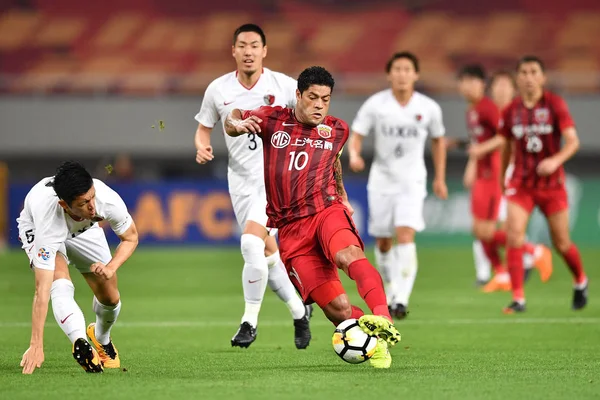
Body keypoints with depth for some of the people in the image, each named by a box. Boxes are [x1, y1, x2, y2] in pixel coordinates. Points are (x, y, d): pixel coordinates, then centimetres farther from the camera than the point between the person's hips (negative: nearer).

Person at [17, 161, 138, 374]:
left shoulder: (108, 199, -39)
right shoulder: (48, 216, -47)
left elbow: (131, 237, -15)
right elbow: (42, 292, -48)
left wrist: (111, 267, -34)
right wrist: (36, 345, -50)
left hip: (84, 229, 3)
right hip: (38, 229, -3)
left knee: (110, 298, 5)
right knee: (61, 286, -32)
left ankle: (102, 338, 37)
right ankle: (81, 344, -44)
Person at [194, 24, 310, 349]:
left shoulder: (284, 86, -7)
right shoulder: (218, 90, 1)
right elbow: (204, 128, 13)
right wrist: (202, 146, -8)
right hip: (241, 179, 4)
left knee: (251, 242, -22)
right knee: (267, 254, 5)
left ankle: (250, 321, -8)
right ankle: (299, 312, 27)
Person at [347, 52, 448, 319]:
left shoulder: (429, 108, -3)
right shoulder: (375, 105, -6)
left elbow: (438, 141, 13)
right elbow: (356, 136, -6)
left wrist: (440, 178, 14)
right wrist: (354, 155, -28)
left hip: (412, 181, -1)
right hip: (381, 181, 1)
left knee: (405, 235, -19)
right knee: (383, 242, 6)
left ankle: (401, 300, -23)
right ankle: (392, 290, 28)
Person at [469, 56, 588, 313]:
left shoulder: (555, 104, -9)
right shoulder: (512, 110, 1)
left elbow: (573, 141, -16)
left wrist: (556, 160, -31)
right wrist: (482, 149, 8)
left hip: (551, 183, -2)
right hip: (521, 183, 2)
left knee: (561, 243, 7)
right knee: (514, 236, -16)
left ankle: (580, 282, 37)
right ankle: (518, 298, -12)